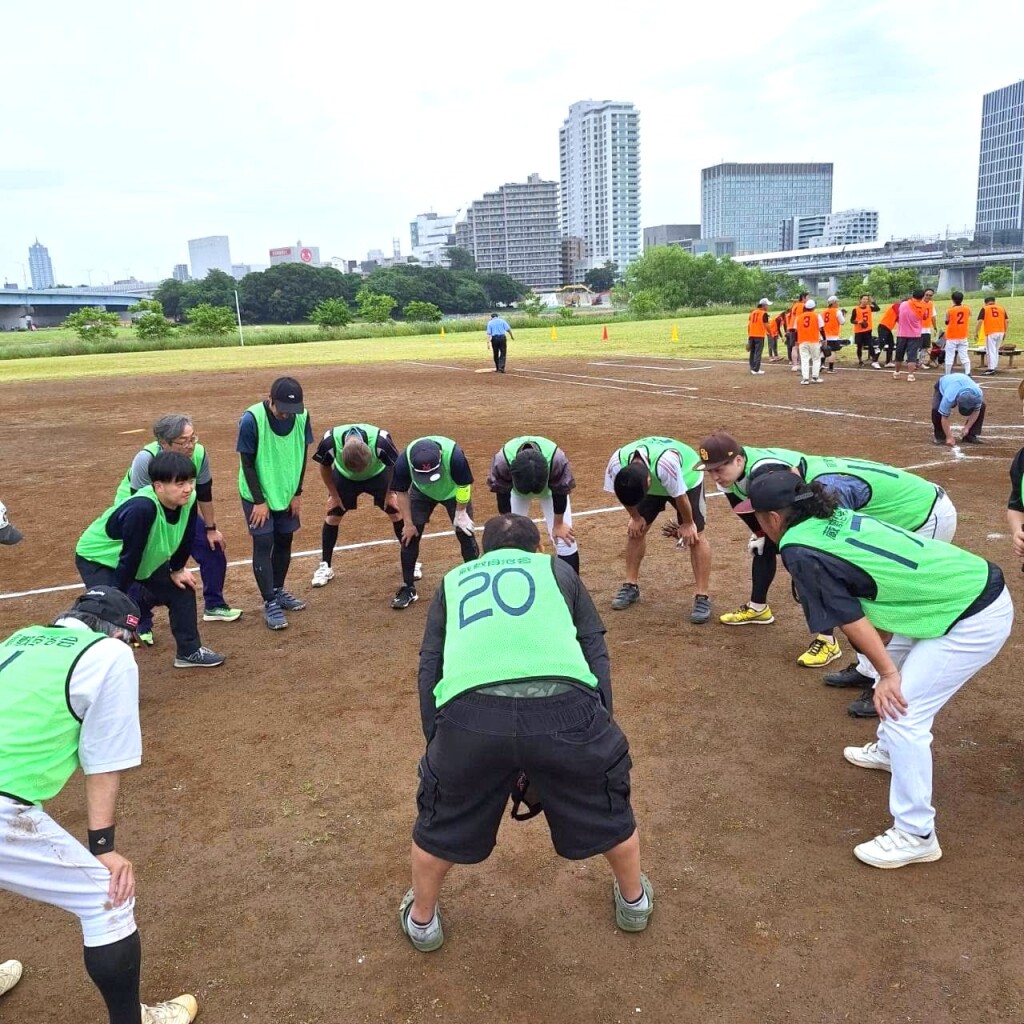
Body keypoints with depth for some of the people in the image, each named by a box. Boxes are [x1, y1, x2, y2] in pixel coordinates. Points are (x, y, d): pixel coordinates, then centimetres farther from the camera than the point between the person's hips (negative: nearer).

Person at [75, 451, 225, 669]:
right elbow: (130, 556, -33)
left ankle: (189, 651, 29)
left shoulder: (188, 500, -23)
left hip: (146, 558, 7)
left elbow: (184, 538, -3)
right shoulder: (141, 508, -42)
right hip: (97, 558, -7)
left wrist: (177, 570, 7)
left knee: (181, 590, 12)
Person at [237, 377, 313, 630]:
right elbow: (247, 463, -17)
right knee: (263, 544, -5)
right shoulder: (252, 419, -25)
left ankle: (278, 591, 28)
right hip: (257, 494, -4)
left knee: (284, 541, 11)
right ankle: (270, 603, 2)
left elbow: (302, 455, -1)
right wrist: (259, 501, -15)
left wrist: (297, 493, 0)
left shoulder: (302, 417, -13)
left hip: (286, 493, 4)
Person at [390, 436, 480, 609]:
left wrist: (461, 512, -15)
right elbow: (401, 492, -18)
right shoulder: (403, 460, -37)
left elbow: (463, 486, -23)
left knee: (465, 534, -5)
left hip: (453, 492, -1)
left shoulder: (454, 455, -43)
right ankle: (408, 588, 7)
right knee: (410, 535, -6)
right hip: (422, 492, 1)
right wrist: (408, 523, -13)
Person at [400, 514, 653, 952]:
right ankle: (634, 900, 50)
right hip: (564, 705, 0)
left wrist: (436, 743, 28)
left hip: (469, 712, 1)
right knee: (608, 810, 29)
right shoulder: (557, 568, 30)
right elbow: (596, 653, 22)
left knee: (438, 825, 28)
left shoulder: (454, 580, 32)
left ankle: (421, 919, 49)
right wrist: (599, 734, 23)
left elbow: (429, 668, 25)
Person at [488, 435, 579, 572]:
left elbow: (560, 494, -22)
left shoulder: (557, 459, -41)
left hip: (551, 488, -1)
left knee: (564, 541, -8)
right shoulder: (502, 460, -40)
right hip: (517, 488, 1)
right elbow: (502, 496, -21)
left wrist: (558, 524, -9)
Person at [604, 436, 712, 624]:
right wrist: (635, 517, -3)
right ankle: (631, 586, 16)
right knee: (635, 529, 1)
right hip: (652, 481, 4)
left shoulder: (666, 462, -47)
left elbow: (680, 496, -29)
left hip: (686, 478, -4)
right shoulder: (616, 463, -33)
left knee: (695, 535, -11)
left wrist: (687, 524, -15)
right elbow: (624, 493, -10)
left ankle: (702, 597, -6)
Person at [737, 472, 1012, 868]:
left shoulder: (798, 550, -17)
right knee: (895, 658, 28)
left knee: (902, 712, -7)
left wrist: (886, 674, -7)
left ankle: (915, 835, 4)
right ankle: (889, 750, 49)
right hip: (978, 583, 10)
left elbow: (851, 619, -14)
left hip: (974, 621, -10)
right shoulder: (834, 516, 5)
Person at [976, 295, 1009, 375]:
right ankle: (995, 367, 24)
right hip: (1000, 332, 5)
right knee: (996, 351, 18)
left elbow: (980, 321, -8)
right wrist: (1005, 332, 15)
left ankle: (991, 369, -4)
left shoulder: (984, 309, 1)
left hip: (990, 333, -5)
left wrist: (976, 333, -5)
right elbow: (1007, 321, 8)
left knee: (991, 351, -1)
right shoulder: (1001, 308, 13)